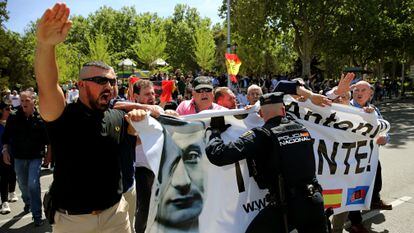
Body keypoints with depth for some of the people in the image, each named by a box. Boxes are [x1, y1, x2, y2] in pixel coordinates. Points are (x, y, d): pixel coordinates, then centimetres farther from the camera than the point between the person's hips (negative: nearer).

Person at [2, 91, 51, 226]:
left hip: (35, 157, -3)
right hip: (18, 157, 3)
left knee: (33, 185, -9)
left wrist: (48, 153, 0)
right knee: (23, 184, 18)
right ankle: (27, 202, 46)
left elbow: (48, 138, -1)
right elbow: (6, 136, 6)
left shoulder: (41, 118, -8)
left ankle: (37, 215, 0)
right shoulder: (13, 117, -3)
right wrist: (5, 151, -1)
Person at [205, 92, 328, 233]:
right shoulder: (302, 129, 3)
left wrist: (215, 130, 0)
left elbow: (218, 155, -19)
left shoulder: (261, 135, -13)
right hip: (314, 200, 5)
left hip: (286, 205, -5)